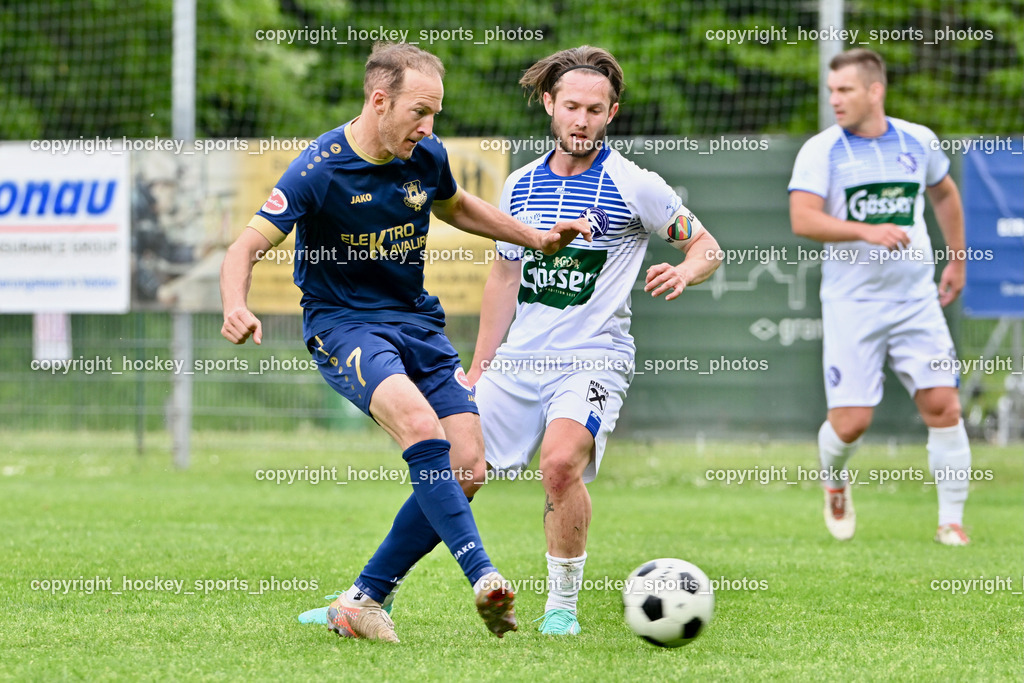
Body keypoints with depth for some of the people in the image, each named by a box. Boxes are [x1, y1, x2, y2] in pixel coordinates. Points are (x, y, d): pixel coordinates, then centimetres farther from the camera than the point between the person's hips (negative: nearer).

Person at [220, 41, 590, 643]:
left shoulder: (427, 156, 1)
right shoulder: (320, 170, -17)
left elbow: (455, 207, 25)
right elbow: (248, 247, -18)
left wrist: (535, 238, 18)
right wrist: (237, 307, -38)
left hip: (416, 320, 6)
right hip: (342, 323, -6)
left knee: (468, 468, -6)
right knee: (418, 423, -33)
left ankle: (363, 601, 4)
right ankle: (483, 578, -35)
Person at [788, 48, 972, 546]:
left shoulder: (918, 142, 5)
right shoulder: (821, 151, -5)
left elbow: (945, 193, 25)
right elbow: (802, 219, -18)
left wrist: (956, 262, 27)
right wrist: (867, 231, -29)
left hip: (916, 298, 2)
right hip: (851, 302, -2)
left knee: (942, 405, -8)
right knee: (851, 421, -7)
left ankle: (951, 521, 3)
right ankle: (834, 481, 27)